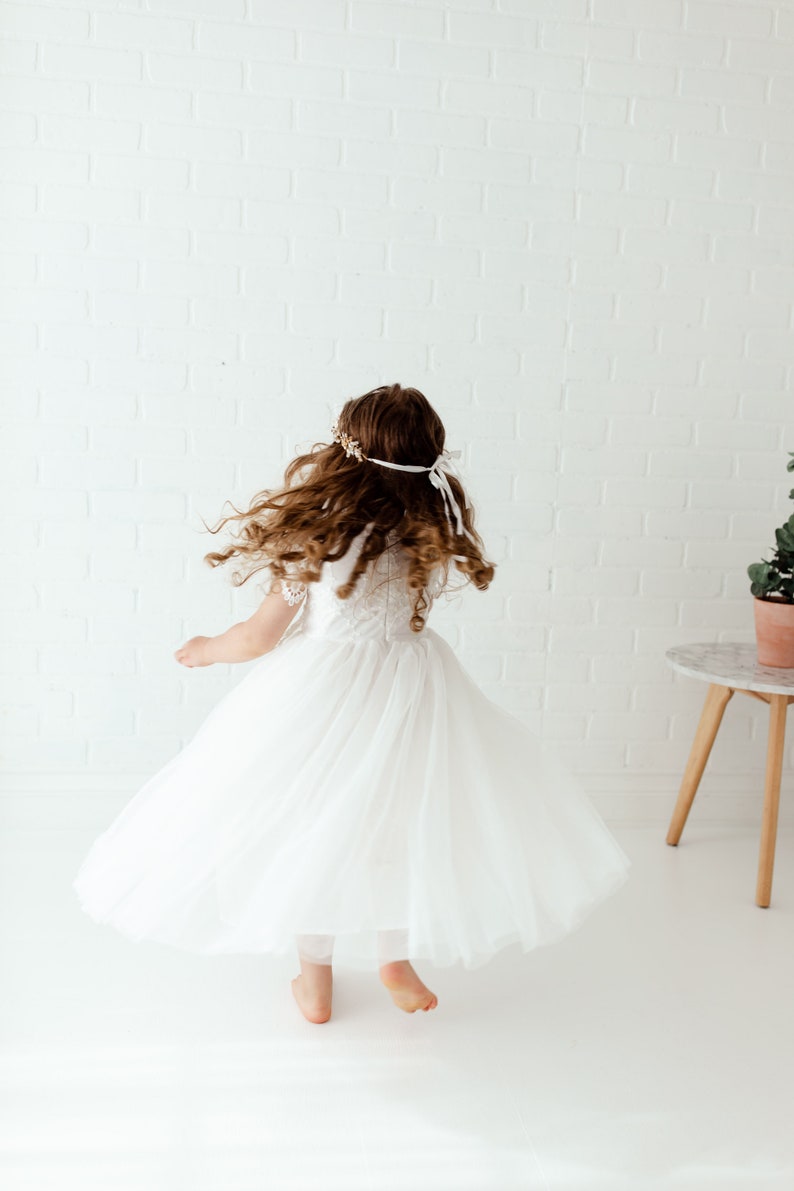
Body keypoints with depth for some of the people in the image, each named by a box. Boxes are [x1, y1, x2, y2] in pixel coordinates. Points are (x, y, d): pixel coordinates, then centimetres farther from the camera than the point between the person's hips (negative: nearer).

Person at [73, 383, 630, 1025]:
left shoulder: (319, 534, -18)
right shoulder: (439, 533, -9)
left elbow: (259, 637, -10)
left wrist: (204, 649, 10)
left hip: (321, 690, -2)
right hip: (414, 687, 3)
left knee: (312, 829, 15)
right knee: (405, 820, 21)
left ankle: (315, 984, 27)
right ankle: (397, 959, 33)